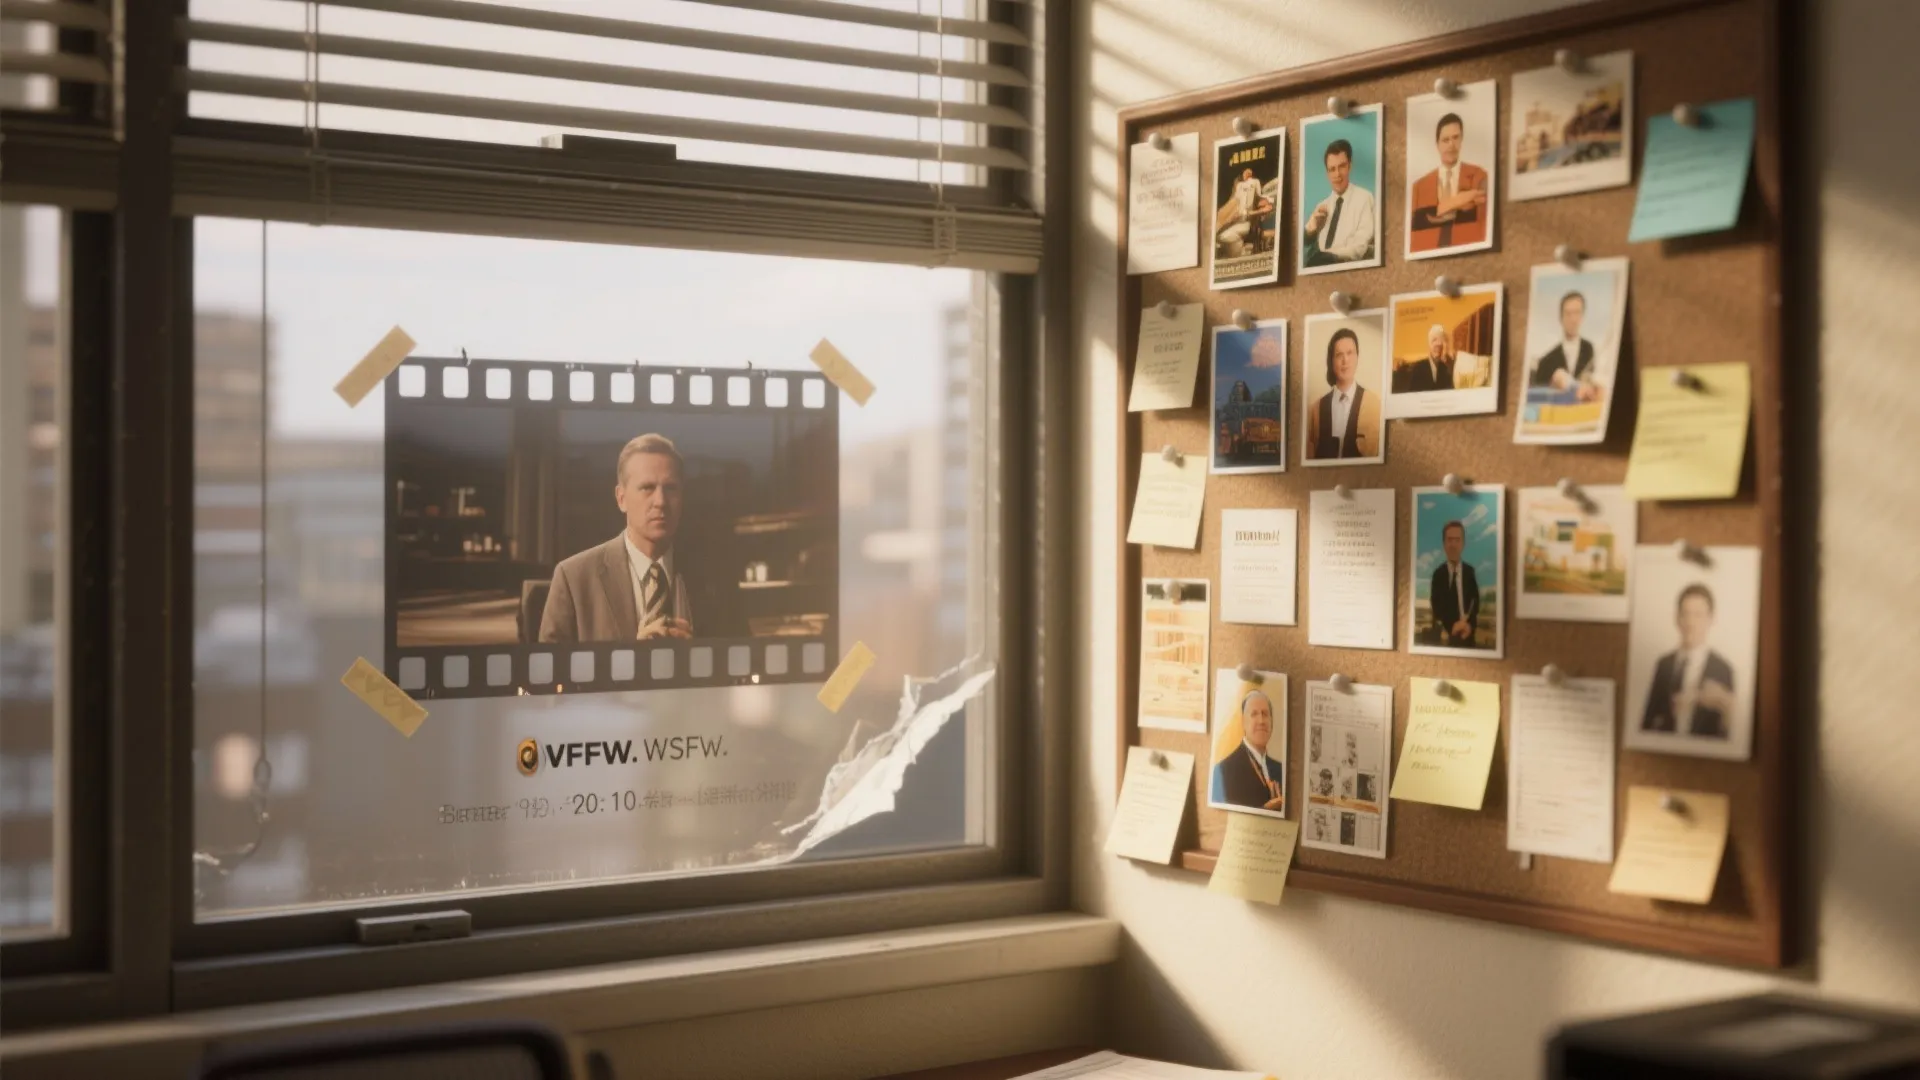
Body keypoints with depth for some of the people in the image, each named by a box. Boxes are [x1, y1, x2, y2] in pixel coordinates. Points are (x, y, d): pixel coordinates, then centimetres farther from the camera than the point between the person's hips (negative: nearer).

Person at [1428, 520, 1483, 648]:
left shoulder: (1470, 572, 7)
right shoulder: (1438, 574, 2)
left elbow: (1476, 602, 4)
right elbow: (1436, 606, -2)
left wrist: (1470, 624, -14)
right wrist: (1451, 626, -17)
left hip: (1467, 634, 1)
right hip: (1445, 637, -1)